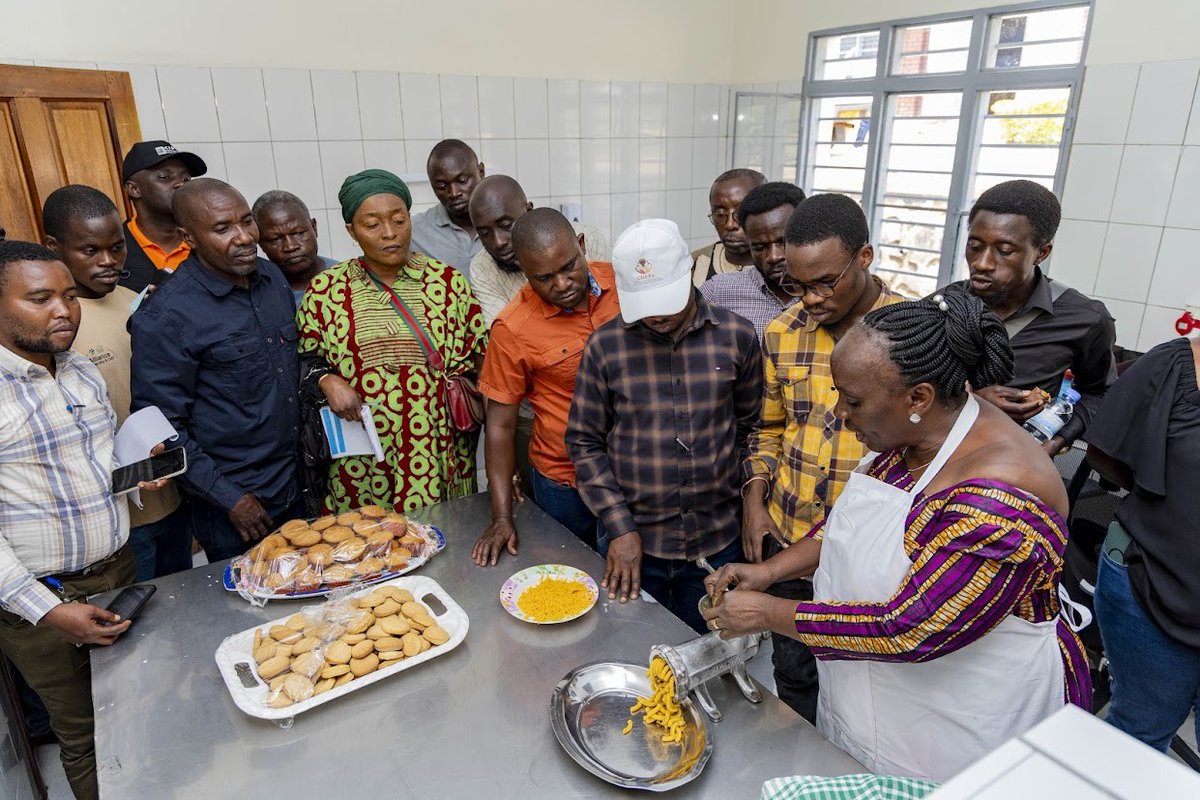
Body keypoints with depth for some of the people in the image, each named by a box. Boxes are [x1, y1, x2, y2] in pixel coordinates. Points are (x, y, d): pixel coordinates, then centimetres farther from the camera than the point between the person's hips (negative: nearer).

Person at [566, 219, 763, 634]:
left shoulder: (737, 337, -5)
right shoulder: (605, 345, -8)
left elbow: (749, 429, 5)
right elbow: (585, 443, -4)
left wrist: (743, 505, 4)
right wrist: (619, 527, -8)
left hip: (717, 542, 1)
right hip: (632, 541, 0)